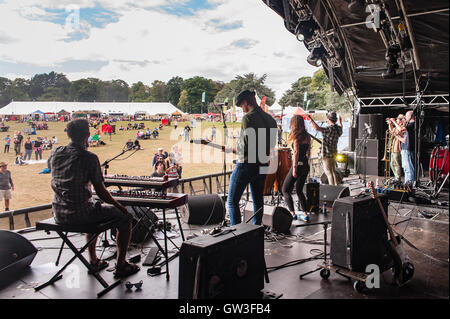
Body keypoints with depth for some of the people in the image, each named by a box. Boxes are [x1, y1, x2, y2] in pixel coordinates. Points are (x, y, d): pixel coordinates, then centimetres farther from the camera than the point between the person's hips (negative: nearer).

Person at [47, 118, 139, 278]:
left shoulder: (56, 153, 2)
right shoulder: (89, 158, -16)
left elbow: (49, 165, 29)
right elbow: (101, 192, -13)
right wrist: (119, 206, 1)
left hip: (59, 214, 7)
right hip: (80, 213, -7)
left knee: (94, 212, 37)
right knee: (125, 216, 10)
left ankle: (93, 261, 40)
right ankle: (121, 265, 13)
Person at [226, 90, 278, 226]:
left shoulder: (248, 118, -14)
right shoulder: (270, 119, 10)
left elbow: (246, 145, -21)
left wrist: (231, 149, -5)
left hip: (246, 164, -8)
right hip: (263, 165, 8)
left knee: (232, 201, 0)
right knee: (258, 200, 18)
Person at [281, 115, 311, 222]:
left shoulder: (296, 136, -11)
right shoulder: (307, 136, 10)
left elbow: (296, 152, -18)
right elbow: (308, 152, 15)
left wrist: (294, 167, -18)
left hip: (298, 165, -8)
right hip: (306, 166, 8)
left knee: (285, 190, 3)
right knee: (299, 190, 20)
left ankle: (292, 213, -6)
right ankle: (305, 214, 16)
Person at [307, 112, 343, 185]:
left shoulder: (329, 129, -24)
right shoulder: (338, 128, 2)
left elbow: (317, 128, -37)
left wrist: (311, 119, -33)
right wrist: (340, 122, 48)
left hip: (327, 154, -9)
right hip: (334, 152, 9)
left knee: (328, 172, -3)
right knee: (333, 171, 21)